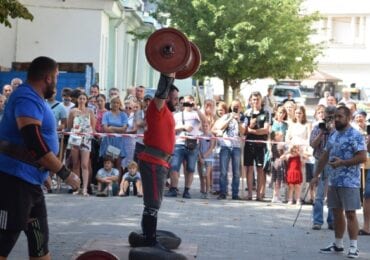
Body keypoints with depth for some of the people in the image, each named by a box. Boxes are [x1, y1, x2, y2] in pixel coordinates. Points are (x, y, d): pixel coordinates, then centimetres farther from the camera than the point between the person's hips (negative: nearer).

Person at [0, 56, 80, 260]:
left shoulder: (33, 98, 16)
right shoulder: (27, 98, -17)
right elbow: (34, 143, -28)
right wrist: (64, 173, -23)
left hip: (30, 181, 10)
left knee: (39, 239, 15)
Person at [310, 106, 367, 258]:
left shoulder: (355, 136, -11)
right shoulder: (333, 135, 13)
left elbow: (362, 157, -17)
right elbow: (325, 156, 18)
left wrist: (342, 162, -21)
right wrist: (316, 175, 16)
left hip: (349, 182, -7)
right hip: (333, 181, 8)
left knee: (350, 213, -6)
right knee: (337, 213, 12)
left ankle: (353, 247, -4)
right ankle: (338, 244, 20)